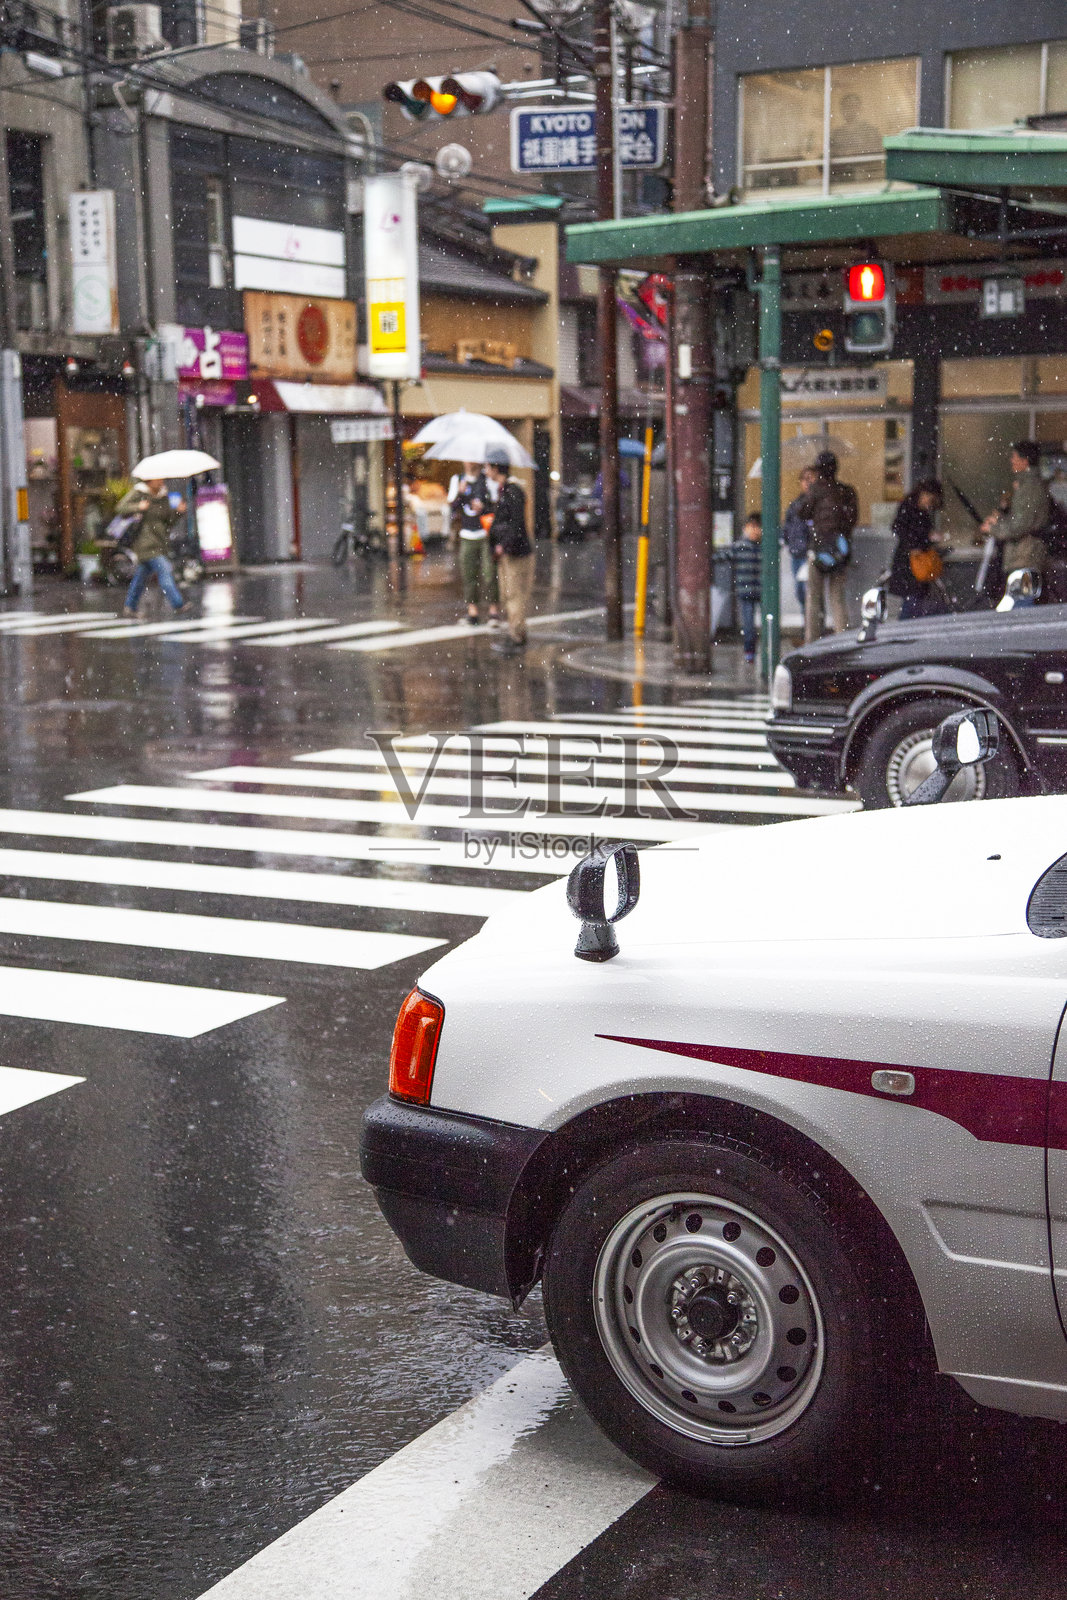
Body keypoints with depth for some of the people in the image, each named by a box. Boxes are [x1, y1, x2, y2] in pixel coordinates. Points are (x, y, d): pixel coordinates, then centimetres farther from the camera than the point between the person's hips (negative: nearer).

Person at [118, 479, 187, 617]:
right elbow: (120, 508, -10)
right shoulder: (138, 493, -5)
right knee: (164, 569, -16)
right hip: (145, 542, -7)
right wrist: (138, 507, -25)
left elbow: (169, 521, 13)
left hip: (159, 542, 7)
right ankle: (179, 605, -19)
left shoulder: (164, 497, 13)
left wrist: (178, 511, -5)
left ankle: (129, 608, 21)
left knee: (142, 574, 12)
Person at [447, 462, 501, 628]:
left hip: (487, 534, -3)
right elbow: (452, 506, 9)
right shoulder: (457, 479, 13)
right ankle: (472, 608, 10)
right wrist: (459, 493, -8)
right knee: (468, 573, 1)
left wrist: (484, 507, -14)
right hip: (467, 536, 3)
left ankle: (494, 609, -2)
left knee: (489, 573, -9)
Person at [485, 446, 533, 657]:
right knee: (507, 595, 15)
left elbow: (517, 523, -22)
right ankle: (515, 635, 23)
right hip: (505, 553, 10)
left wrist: (504, 545, -21)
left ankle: (517, 638, -3)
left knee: (516, 595, -6)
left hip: (517, 552, -10)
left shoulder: (513, 491, -16)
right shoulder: (501, 490, 14)